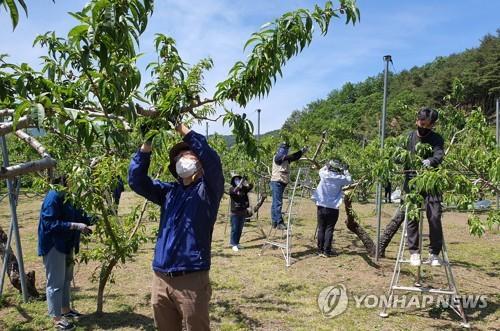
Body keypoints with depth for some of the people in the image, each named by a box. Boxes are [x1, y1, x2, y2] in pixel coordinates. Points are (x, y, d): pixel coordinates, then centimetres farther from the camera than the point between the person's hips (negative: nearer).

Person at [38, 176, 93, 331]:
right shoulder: (53, 197, -21)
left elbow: (77, 216, 13)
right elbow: (50, 223, -26)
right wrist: (75, 226, -31)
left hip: (66, 245, 9)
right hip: (54, 246, -9)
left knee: (66, 279, 19)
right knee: (56, 282, -1)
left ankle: (65, 309, 34)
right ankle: (57, 318, 9)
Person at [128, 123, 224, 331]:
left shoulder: (208, 189, 0)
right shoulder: (168, 191, 14)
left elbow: (212, 160, -18)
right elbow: (136, 180, 7)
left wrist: (183, 130, -13)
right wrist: (147, 144, -3)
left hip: (192, 279, -5)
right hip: (161, 279, 5)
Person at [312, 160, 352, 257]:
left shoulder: (324, 175, -4)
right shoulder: (340, 178, -10)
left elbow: (321, 170, 20)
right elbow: (349, 180, 9)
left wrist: (328, 165, 26)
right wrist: (345, 171, 18)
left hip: (321, 206, 3)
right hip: (333, 208, -3)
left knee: (321, 229, 10)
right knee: (329, 229, 3)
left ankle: (320, 250, 16)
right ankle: (327, 251, 5)